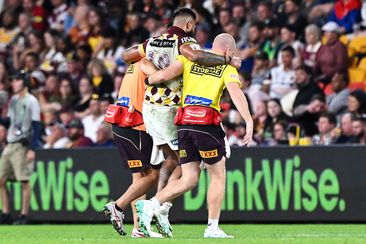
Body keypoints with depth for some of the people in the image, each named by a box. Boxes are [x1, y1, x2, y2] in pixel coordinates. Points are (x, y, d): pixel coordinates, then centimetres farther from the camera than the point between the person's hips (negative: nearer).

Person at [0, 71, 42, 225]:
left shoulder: (31, 101, -7)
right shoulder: (13, 100, 15)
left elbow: (36, 127, -11)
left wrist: (32, 149, -17)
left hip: (23, 146, -8)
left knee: (24, 181, -6)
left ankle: (24, 216, -1)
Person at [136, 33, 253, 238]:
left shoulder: (189, 58, 15)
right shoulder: (227, 68, 6)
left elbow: (164, 76, 2)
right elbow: (236, 93, -12)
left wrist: (147, 80, 23)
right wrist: (249, 122, -20)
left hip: (185, 124, 4)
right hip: (207, 123, -4)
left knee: (189, 179, 10)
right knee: (218, 177, 11)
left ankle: (152, 204, -10)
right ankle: (213, 228, 6)